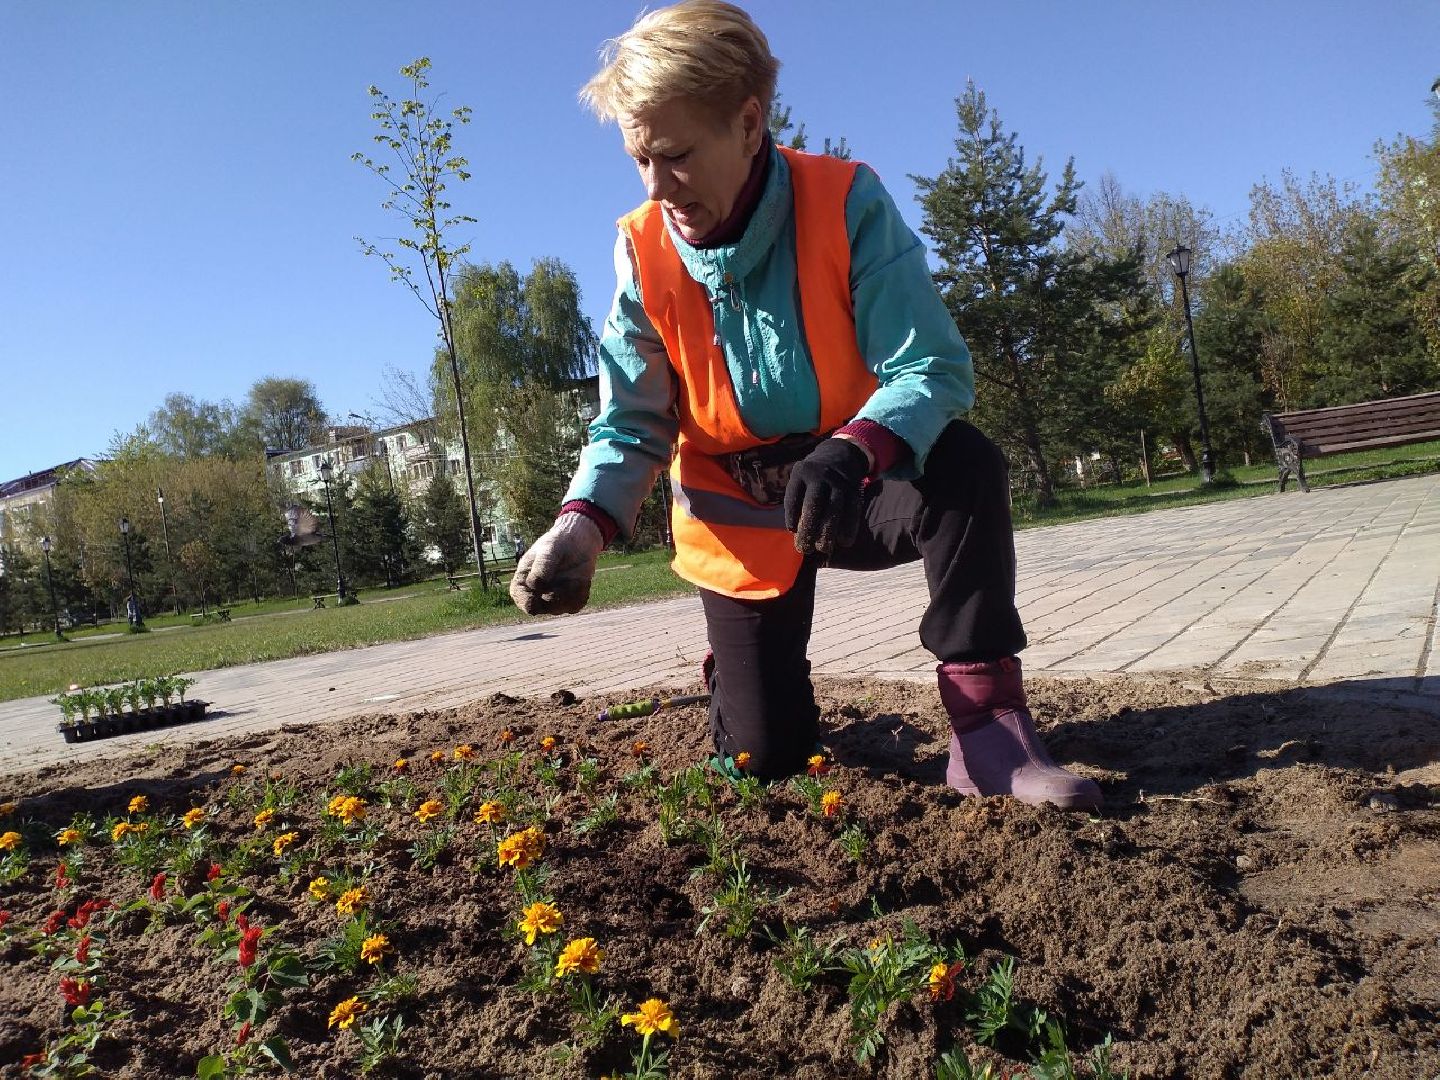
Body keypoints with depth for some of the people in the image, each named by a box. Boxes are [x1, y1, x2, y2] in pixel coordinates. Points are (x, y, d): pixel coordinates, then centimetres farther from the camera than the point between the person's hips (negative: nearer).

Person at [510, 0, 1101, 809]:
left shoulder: (847, 203, -20)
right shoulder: (644, 251, -13)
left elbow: (934, 369, -25)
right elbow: (633, 426, -9)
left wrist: (852, 453, -46)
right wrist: (583, 525, -29)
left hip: (854, 489, -1)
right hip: (739, 518, 1)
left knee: (966, 467, -35)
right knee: (765, 757, 1)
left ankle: (986, 725, -24)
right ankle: (737, 677, 39)